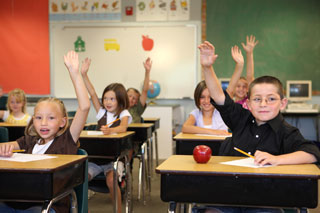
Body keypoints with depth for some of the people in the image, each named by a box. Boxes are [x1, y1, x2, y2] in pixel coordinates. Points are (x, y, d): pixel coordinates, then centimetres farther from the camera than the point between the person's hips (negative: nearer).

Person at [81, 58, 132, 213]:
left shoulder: (123, 114, -1)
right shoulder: (102, 112, 10)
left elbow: (123, 127, -23)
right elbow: (92, 94, 1)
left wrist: (110, 130, -45)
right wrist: (84, 74, -9)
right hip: (96, 156, 4)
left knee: (111, 181, -29)